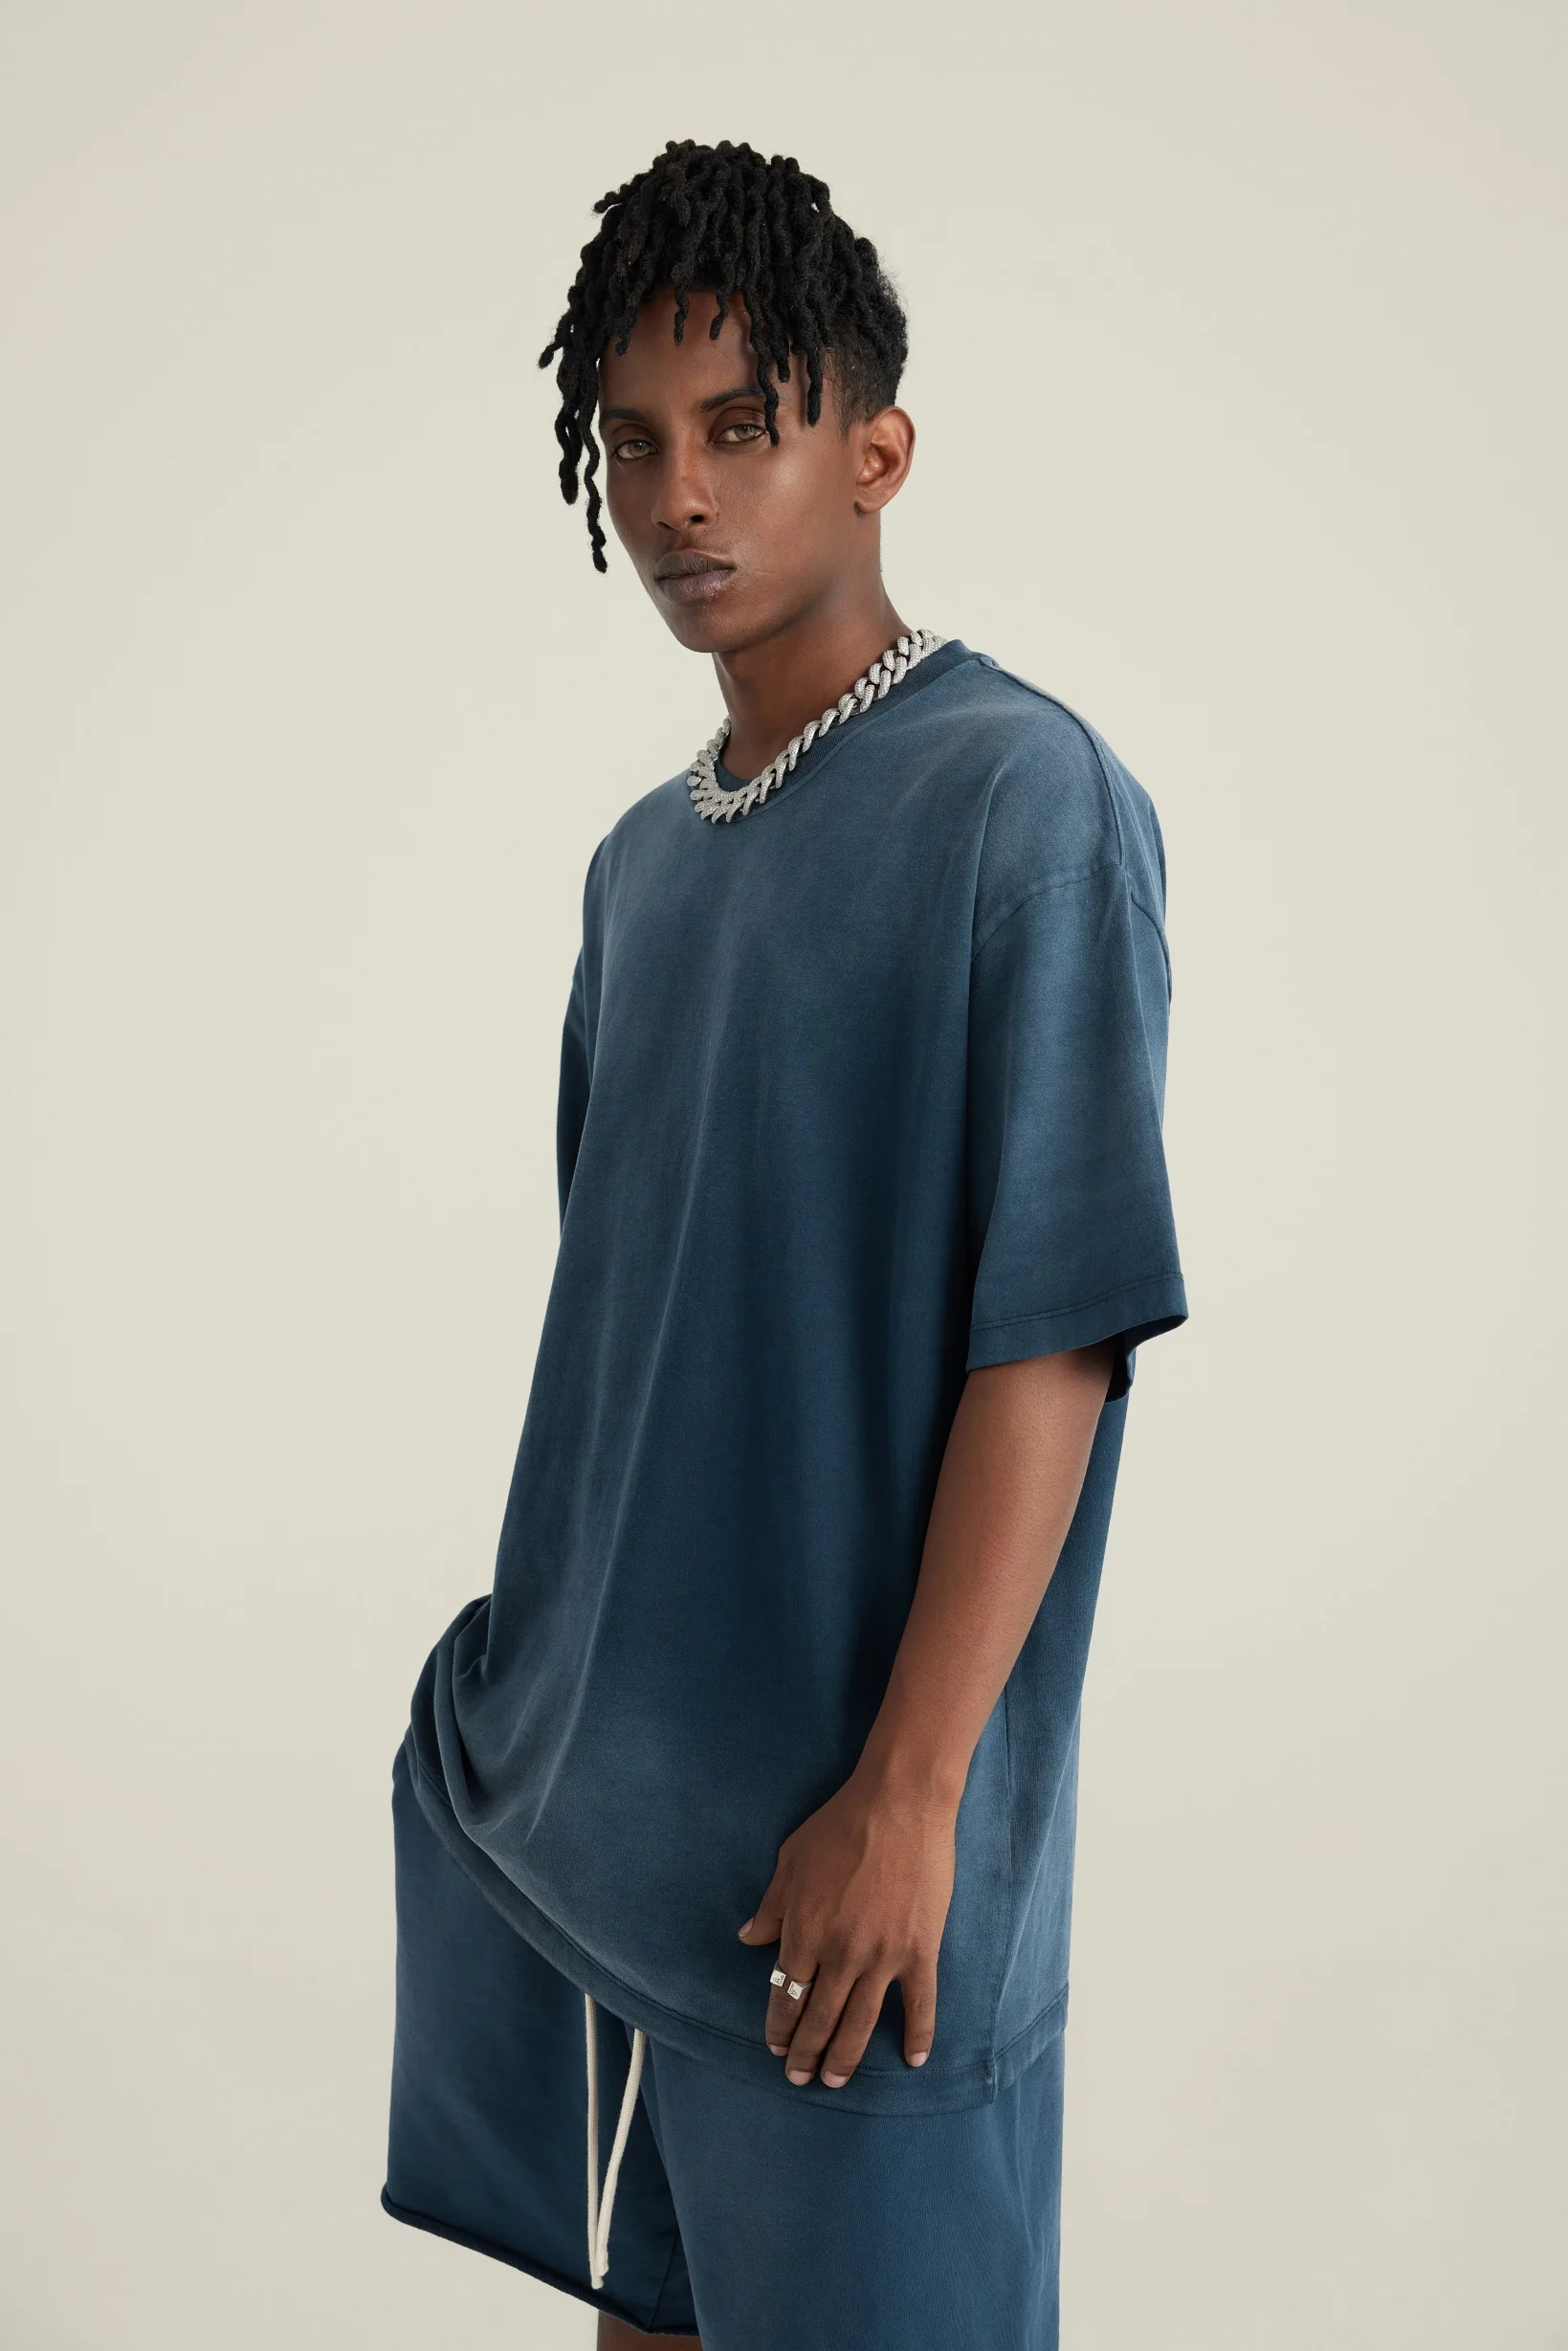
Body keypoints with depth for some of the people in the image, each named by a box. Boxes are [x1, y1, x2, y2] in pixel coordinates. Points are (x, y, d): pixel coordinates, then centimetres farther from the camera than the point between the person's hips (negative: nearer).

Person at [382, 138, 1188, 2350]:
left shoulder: (1024, 801, -13)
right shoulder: (643, 859, 11)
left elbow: (1053, 1333, -17)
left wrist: (907, 1792, -19)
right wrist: (530, 1674, 16)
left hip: (846, 1835, -7)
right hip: (573, 1792, 7)